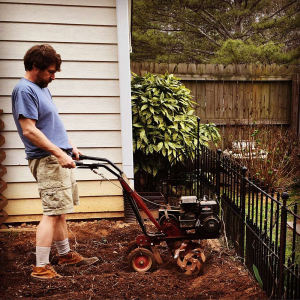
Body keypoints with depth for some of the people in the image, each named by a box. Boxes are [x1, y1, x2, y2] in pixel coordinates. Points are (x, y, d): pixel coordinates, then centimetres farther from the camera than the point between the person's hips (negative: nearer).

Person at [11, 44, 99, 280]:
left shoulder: (42, 88, 19)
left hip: (59, 158, 10)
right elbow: (29, 130, -20)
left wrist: (71, 146, 19)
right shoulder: (24, 90, -12)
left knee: (60, 211, 16)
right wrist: (60, 153, -22)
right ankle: (41, 268, 2)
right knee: (52, 213, -8)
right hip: (47, 160, -10)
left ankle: (66, 254, 29)